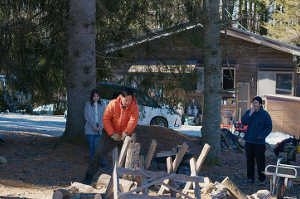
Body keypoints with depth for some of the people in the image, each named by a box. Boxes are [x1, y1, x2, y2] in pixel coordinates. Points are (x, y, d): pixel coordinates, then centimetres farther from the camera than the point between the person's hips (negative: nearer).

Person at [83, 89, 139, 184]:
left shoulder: (134, 107, -11)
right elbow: (106, 119, -12)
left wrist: (126, 132, -38)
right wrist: (112, 134, -19)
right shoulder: (113, 104, -14)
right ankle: (88, 178, -3)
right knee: (99, 154, -6)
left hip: (124, 136, 2)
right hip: (110, 134, -2)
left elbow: (133, 120, -23)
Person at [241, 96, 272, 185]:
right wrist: (251, 113, -18)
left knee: (260, 161, -2)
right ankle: (250, 177, 19)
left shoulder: (265, 114, -3)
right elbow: (243, 122, -9)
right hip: (249, 141, 3)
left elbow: (269, 127, -1)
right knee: (250, 160, 9)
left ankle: (262, 179, 6)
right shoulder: (249, 112, 5)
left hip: (259, 142, -3)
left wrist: (262, 136, -11)